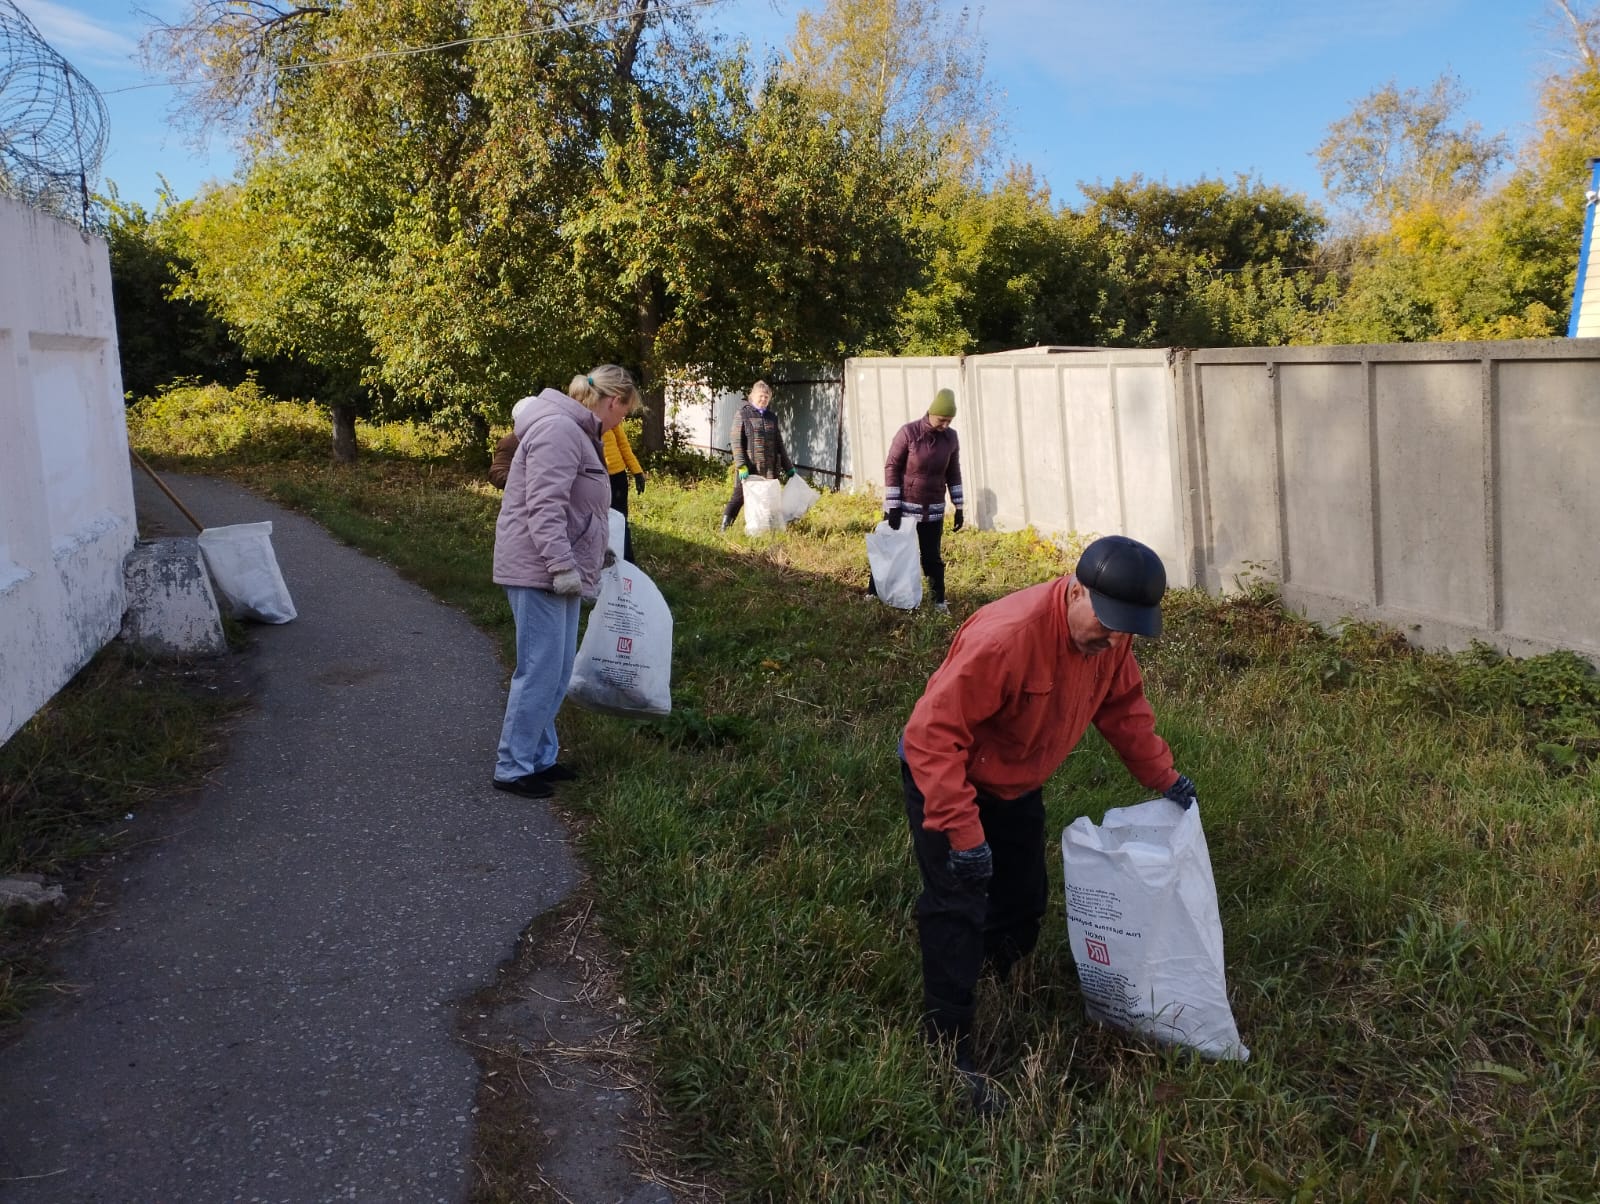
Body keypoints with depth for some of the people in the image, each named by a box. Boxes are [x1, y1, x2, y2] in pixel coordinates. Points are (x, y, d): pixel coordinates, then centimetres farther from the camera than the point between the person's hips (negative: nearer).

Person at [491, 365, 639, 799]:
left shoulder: (578, 431, 18)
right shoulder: (559, 429, -16)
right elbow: (544, 506, -24)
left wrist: (595, 554, 38)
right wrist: (563, 565, -26)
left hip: (556, 569, 11)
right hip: (539, 570, -11)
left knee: (557, 671, 14)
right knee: (540, 670, -6)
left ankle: (540, 758, 23)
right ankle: (512, 768, 3)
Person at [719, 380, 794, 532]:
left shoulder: (772, 418, 16)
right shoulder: (743, 414, 0)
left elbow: (779, 445, 20)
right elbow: (736, 441, -7)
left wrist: (788, 466, 17)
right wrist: (741, 466, -17)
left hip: (769, 469, 5)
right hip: (748, 468, -5)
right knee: (739, 497, -3)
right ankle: (724, 527, 4)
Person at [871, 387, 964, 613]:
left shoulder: (951, 438, -2)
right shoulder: (908, 433, -15)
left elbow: (953, 473, 8)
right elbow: (892, 468, -11)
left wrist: (958, 508, 7)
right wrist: (893, 506, -13)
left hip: (933, 510, 3)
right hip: (903, 507, -3)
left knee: (932, 556, 7)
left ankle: (939, 601, 16)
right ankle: (873, 595, 17)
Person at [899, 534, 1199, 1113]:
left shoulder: (1111, 635, -15)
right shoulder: (1006, 636, -41)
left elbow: (1123, 706, 5)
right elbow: (933, 734, -38)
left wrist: (1163, 777, 3)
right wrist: (963, 831, -38)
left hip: (1017, 784, 8)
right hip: (945, 778, -7)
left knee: (1023, 901, 15)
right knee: (959, 912, -11)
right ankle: (949, 1049, -2)